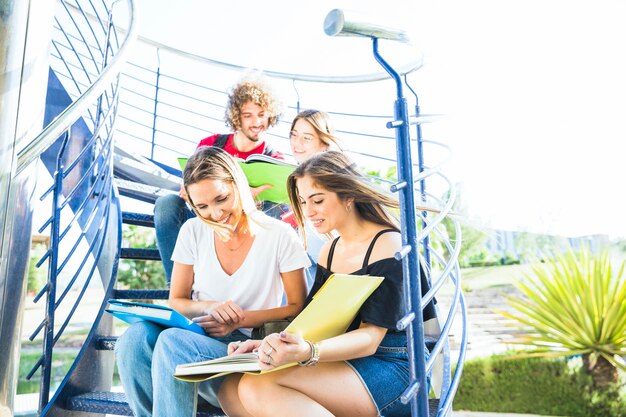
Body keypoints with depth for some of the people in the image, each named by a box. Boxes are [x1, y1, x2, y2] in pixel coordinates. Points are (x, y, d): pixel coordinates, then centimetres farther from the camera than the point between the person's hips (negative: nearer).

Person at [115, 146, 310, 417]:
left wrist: (240, 319, -15)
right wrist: (209, 307, -14)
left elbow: (298, 308, -3)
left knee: (172, 342, -32)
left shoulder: (279, 236, -6)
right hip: (195, 336, 4)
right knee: (135, 338, -28)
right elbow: (176, 302, 8)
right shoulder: (193, 232, 4)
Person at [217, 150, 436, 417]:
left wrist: (306, 352, -34)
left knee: (258, 385, -26)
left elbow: (369, 338, -17)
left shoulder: (388, 245, -10)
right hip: (346, 364, 7)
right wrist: (267, 344, -7)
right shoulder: (328, 252, 14)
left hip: (393, 367, -6)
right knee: (231, 389, -15)